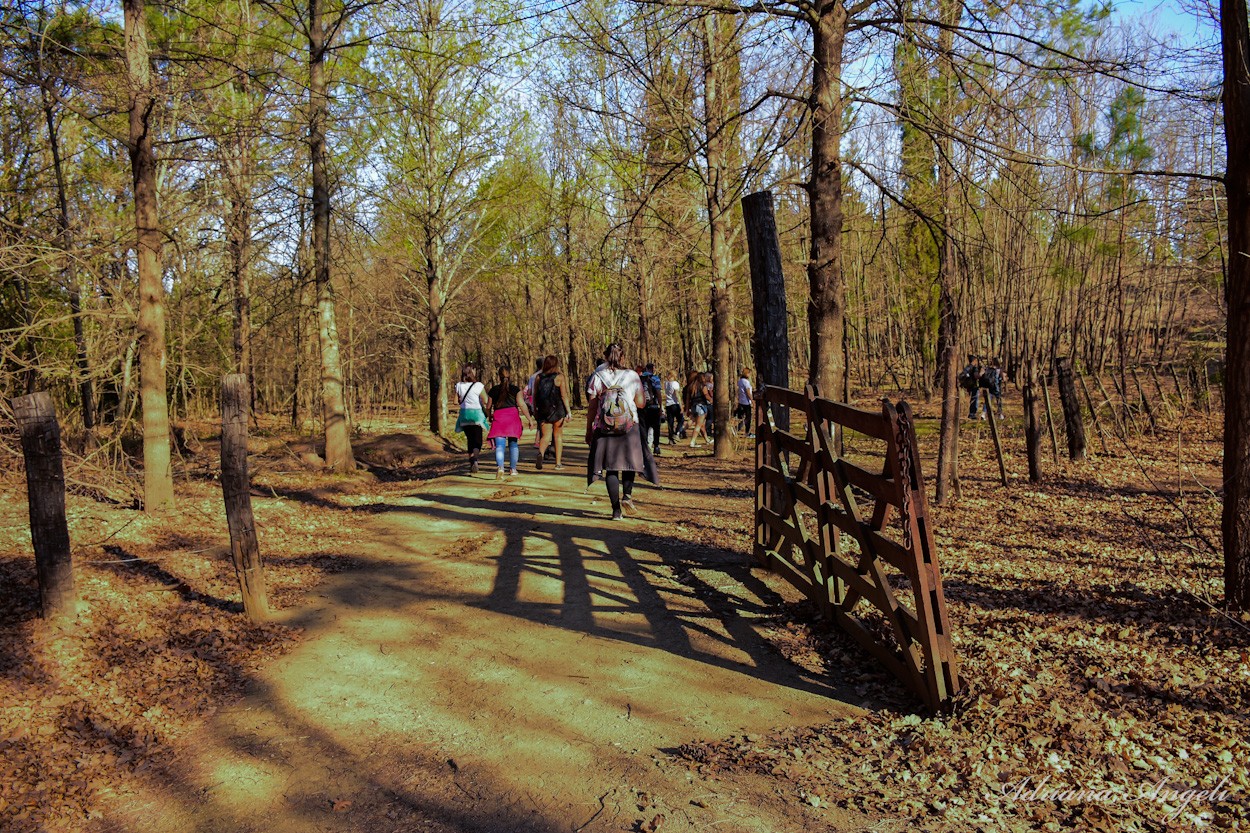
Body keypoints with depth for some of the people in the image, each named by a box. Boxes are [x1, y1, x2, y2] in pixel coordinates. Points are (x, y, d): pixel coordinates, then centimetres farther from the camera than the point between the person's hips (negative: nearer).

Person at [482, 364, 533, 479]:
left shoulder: (493, 390, 9)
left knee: (499, 445, -6)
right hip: (513, 417, 0)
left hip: (498, 418, 0)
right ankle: (513, 469, 21)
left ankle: (500, 467, -29)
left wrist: (490, 418, 33)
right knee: (513, 443, 16)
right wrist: (529, 419, 1)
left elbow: (488, 407, 14)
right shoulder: (515, 390, 3)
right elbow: (522, 405, -4)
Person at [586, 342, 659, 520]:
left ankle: (616, 509, 2)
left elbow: (592, 406, -1)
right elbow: (641, 403, 2)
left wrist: (589, 428, 8)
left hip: (604, 427, 0)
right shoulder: (632, 376, 0)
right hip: (630, 425, 0)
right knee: (630, 457, 20)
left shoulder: (597, 377, -1)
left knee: (610, 467, 5)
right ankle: (627, 493, -2)